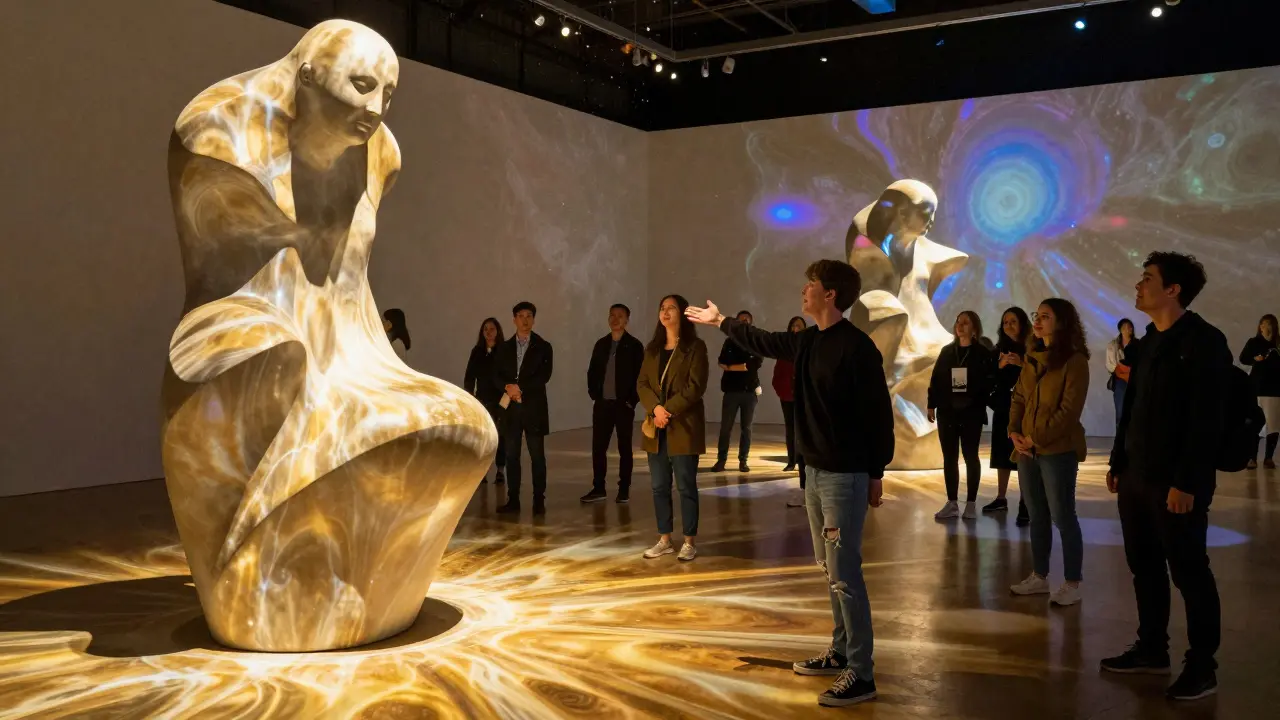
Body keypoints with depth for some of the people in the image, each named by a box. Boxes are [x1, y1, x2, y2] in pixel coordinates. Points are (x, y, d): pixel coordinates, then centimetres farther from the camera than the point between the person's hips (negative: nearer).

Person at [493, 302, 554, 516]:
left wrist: (520, 388, -15)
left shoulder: (543, 347, 2)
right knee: (512, 455, 5)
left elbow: (544, 376, -9)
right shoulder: (504, 347, 12)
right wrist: (508, 387, -15)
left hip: (534, 407, -3)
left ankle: (539, 500, 4)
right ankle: (513, 500, 10)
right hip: (511, 407, 3)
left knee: (537, 455, -1)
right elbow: (496, 376, 5)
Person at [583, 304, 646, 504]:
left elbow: (640, 376, -7)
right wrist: (594, 394, 3)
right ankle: (598, 488, 13)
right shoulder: (601, 344, 10)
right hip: (602, 403, 4)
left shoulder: (634, 346, -4)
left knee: (624, 448, 4)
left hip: (623, 404, -4)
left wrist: (632, 400, -12)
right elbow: (592, 371, 14)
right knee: (598, 447, 4)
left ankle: (624, 490, 10)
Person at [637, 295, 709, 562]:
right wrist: (656, 408, -12)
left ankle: (690, 542, 9)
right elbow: (641, 384, 7)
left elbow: (695, 387, -11)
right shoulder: (652, 349, 14)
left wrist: (669, 410, -16)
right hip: (656, 427, 6)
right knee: (659, 486, 8)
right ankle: (665, 540, 18)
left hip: (683, 426, -5)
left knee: (686, 486, 0)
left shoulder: (695, 347, -4)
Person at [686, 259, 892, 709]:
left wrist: (876, 474, -11)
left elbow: (879, 414, -15)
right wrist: (720, 322, 38)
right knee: (830, 569, 16)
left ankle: (861, 675, 0)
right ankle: (841, 653, 28)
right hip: (815, 470, 9)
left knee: (844, 574, -7)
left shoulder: (857, 347, -17)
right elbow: (764, 342, 28)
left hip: (845, 476, -9)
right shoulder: (807, 342, 9)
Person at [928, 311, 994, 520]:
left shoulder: (983, 353, -1)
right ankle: (951, 503, 9)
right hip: (947, 412, 4)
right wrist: (931, 405, 4)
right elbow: (935, 379, 8)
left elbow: (988, 382, -6)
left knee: (970, 456, 3)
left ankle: (971, 503, 8)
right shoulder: (947, 351, 10)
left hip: (971, 413, -3)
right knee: (949, 457, 4)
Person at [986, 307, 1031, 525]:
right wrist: (1000, 365, -10)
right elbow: (990, 379, 7)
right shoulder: (999, 349, 12)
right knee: (1002, 454, 11)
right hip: (1002, 408, 5)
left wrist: (1022, 364, -21)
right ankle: (1001, 499, 21)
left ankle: (1025, 505, -7)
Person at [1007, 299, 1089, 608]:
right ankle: (1039, 576, 23)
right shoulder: (1032, 358, 12)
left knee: (1062, 516, -1)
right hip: (1028, 449, 7)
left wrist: (1037, 437, -15)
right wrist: (1014, 432, -2)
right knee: (1037, 515, 13)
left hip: (1058, 450, -7)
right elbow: (1018, 398, 13)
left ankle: (1072, 584, 8)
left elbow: (1070, 409, -15)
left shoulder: (1074, 360, -10)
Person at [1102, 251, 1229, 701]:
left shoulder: (1204, 342, -12)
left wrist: (1186, 482, -21)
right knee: (1145, 567, 14)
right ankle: (1152, 649, 26)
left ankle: (1202, 667, 12)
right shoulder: (1150, 342, 13)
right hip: (1137, 478, 8)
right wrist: (1119, 464, 15)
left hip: (1175, 484, -8)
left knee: (1189, 573, 1)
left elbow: (1207, 420, -18)